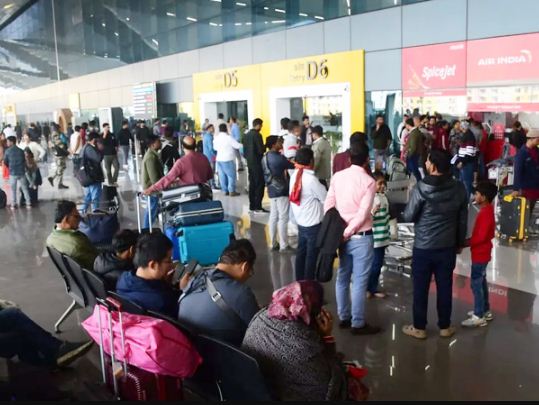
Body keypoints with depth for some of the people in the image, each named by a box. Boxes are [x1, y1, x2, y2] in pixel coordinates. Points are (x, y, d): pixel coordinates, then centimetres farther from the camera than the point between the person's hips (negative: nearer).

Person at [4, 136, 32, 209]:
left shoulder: (7, 151, -6)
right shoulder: (21, 151, 1)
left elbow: (5, 162, 2)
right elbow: (24, 161, 6)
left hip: (13, 173, -2)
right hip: (21, 172, 2)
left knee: (13, 190, 10)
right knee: (25, 188, 9)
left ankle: (13, 205, 13)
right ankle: (28, 203, 9)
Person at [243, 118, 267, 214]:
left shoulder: (246, 135, 9)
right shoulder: (257, 135, -15)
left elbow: (245, 149, 12)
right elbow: (261, 150, -18)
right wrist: (265, 147, 2)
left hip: (250, 163, 8)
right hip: (257, 163, -8)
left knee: (252, 184, 11)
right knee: (259, 185, -3)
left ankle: (252, 207, 14)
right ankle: (258, 208, -3)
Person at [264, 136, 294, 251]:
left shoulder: (265, 158, 8)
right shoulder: (279, 158, -18)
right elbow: (293, 166, -10)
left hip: (271, 190, 8)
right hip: (281, 191, -8)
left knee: (273, 217, 11)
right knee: (283, 218, -2)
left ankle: (273, 244, 16)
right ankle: (284, 245, 4)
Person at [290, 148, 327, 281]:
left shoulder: (294, 176, 0)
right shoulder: (311, 179, -23)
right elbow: (326, 199, -15)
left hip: (301, 223, 7)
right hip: (313, 225, -7)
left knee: (301, 253, 16)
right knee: (311, 256, 5)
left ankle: (299, 282, 26)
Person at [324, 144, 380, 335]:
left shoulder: (337, 176, 1)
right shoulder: (368, 181, -13)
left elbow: (328, 205, 2)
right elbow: (363, 214, -17)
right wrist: (347, 233, -11)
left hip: (343, 235, 6)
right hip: (361, 237, -5)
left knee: (343, 277, 16)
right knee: (359, 281, 3)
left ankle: (344, 317, 28)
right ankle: (358, 324, 11)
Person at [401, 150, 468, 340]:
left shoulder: (421, 188, -18)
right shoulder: (459, 188, -4)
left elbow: (408, 217, -11)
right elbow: (463, 219, 4)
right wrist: (460, 242, 17)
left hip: (423, 247, -4)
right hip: (448, 247, 4)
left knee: (420, 288, 9)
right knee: (445, 287, 13)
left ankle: (419, 327, 19)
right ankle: (445, 327, 25)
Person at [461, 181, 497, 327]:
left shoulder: (485, 213, -24)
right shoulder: (487, 210, 7)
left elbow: (481, 237, -26)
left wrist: (465, 243, -18)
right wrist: (469, 240, 9)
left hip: (480, 254, -10)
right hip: (482, 253, 10)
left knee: (476, 284, -2)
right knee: (481, 282, 19)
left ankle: (479, 317, 7)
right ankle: (485, 311, 30)